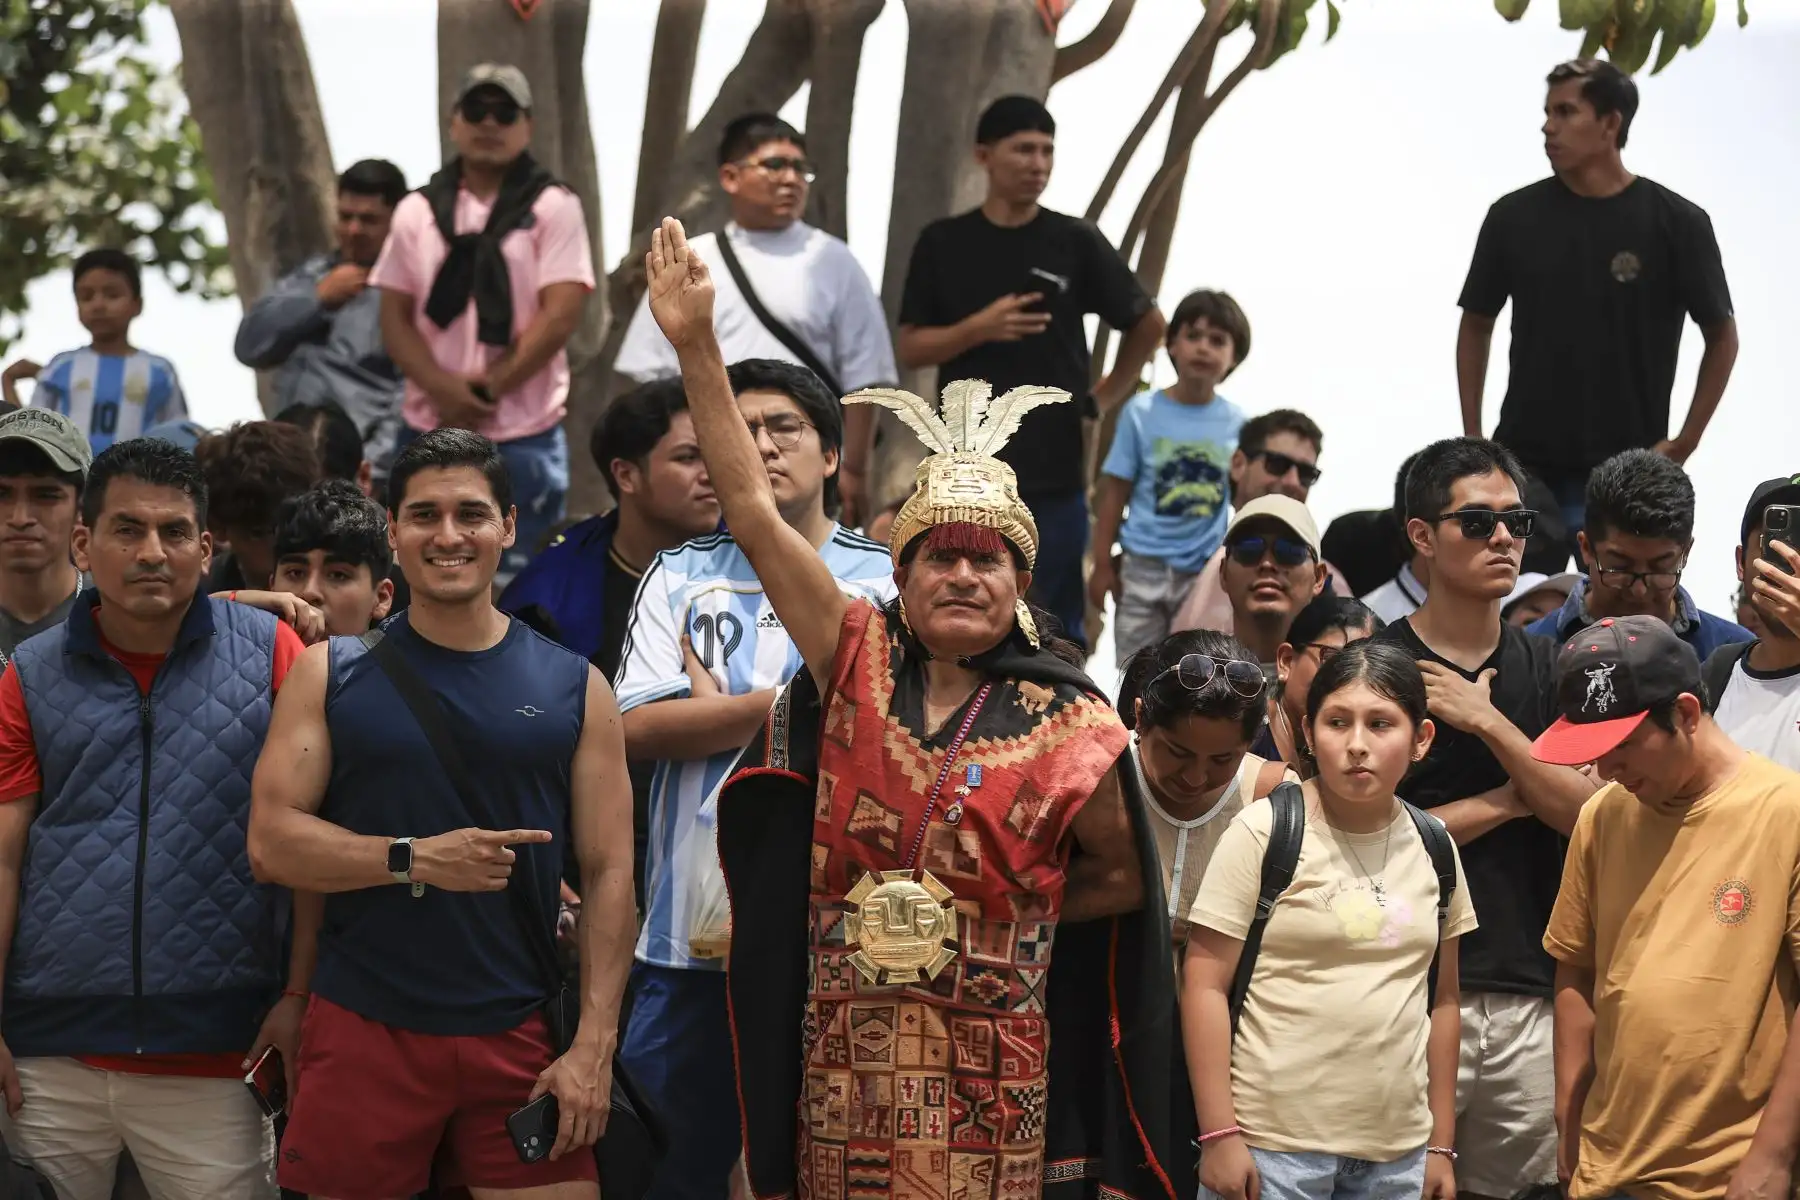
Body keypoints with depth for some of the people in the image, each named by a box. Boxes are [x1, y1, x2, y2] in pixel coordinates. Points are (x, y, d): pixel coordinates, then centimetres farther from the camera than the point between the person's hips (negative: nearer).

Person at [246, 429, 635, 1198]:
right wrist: (414, 859, -16)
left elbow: (609, 874, 3)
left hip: (522, 1038, 0)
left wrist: (593, 1046, -6)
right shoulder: (331, 675, 4)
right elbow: (271, 844, -2)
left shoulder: (574, 688, 5)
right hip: (362, 1030, 0)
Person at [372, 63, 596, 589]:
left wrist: (484, 391, -13)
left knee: (512, 583, -1)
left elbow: (559, 316, -9)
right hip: (427, 431, 3)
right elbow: (394, 318, 5)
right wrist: (443, 388, -12)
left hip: (523, 439, -3)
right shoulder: (417, 211, 8)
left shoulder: (554, 207, -1)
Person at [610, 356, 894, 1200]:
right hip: (694, 932, 2)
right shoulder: (681, 577, 10)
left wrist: (718, 711, -6)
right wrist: (788, 702, -7)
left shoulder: (886, 583, 4)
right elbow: (638, 728, -3)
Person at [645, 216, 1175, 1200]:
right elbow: (752, 511, -4)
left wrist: (1001, 919, 1)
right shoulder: (860, 665, 2)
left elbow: (1119, 877, 12)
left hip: (988, 1073, -1)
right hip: (843, 1057, 1)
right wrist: (694, 344, -8)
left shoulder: (1067, 728, -2)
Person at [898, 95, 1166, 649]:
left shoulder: (1076, 242, 3)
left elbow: (1147, 324, 14)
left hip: (1055, 469, 0)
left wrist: (1107, 396, 9)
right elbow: (910, 348, 3)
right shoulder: (944, 243, 4)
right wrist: (979, 328, -13)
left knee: (1055, 624, 3)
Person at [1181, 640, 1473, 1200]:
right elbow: (1205, 984, -8)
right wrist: (1219, 1132, -13)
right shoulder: (1264, 832, -7)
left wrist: (1442, 1144, 12)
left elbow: (1440, 1000, 13)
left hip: (1397, 1149, 4)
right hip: (1273, 1142, -4)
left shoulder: (1434, 849, 7)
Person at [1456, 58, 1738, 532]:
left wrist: (1684, 442, -3)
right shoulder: (1513, 217, 2)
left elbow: (1722, 337, 4)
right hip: (1522, 467, 2)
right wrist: (1472, 439, 4)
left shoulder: (1676, 223, -5)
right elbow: (1477, 325, 12)